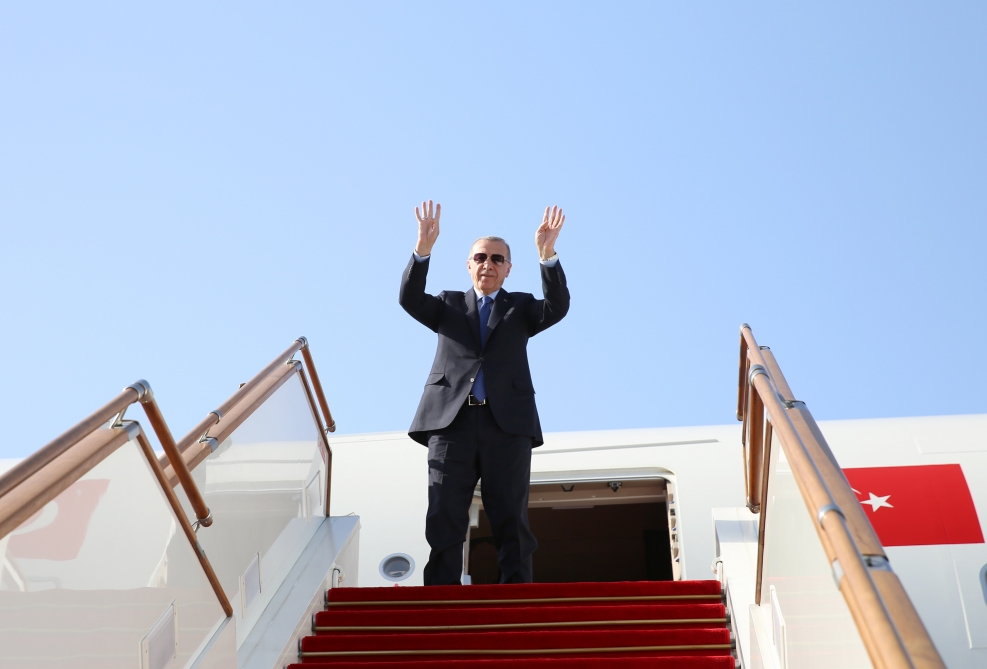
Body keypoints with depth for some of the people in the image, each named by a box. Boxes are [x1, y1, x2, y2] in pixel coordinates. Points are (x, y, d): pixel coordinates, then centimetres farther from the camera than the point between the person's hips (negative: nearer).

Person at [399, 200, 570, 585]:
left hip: (508, 424, 0)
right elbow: (409, 298, 2)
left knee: (511, 522, -2)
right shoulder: (448, 304, 20)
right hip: (451, 420, 0)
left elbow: (557, 307, 0)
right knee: (443, 521, -5)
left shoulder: (521, 307, 19)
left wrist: (547, 255, -15)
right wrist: (423, 249, -13)